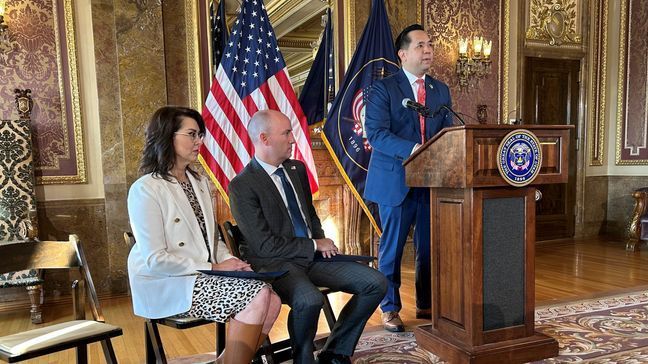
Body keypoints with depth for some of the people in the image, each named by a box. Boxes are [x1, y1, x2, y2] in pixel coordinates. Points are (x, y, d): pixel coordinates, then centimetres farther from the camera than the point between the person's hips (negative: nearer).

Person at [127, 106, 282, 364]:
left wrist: (228, 261, -3)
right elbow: (155, 260, -17)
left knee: (272, 299, -16)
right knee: (257, 294, -23)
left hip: (201, 277, 7)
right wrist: (213, 268, -15)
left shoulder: (199, 182, 14)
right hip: (166, 285, -7)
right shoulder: (146, 189, -11)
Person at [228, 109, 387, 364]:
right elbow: (265, 245, -15)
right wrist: (315, 245, -10)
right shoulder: (242, 186, -12)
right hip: (275, 263, -7)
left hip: (312, 256, 7)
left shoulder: (297, 169, 10)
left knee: (376, 283, -7)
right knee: (309, 300, -37)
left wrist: (321, 241, 2)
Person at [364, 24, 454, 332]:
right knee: (392, 247, 5)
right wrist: (413, 150, -27)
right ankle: (390, 308, 21)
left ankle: (426, 304, 27)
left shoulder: (441, 90, 14)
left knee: (429, 246, 11)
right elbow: (375, 132, -15)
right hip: (396, 180, -5)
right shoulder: (383, 88, -4)